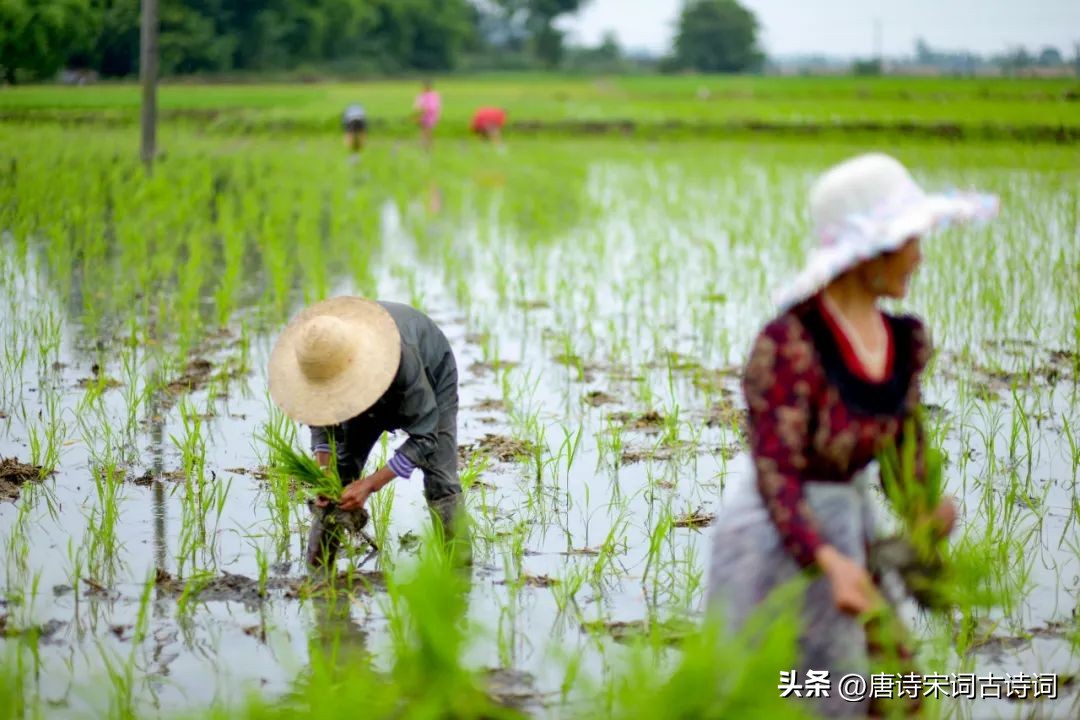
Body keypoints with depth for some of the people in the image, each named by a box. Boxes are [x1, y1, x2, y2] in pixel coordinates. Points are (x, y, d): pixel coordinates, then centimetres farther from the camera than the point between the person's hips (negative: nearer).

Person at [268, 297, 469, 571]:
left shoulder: (401, 358, -47)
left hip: (432, 376, -4)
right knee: (339, 471, -7)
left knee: (440, 480, -18)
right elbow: (323, 423, -16)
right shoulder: (321, 357, -33)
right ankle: (317, 568, -1)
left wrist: (370, 484, -41)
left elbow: (423, 437, -38)